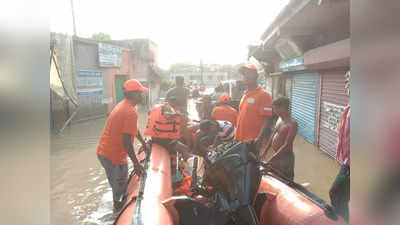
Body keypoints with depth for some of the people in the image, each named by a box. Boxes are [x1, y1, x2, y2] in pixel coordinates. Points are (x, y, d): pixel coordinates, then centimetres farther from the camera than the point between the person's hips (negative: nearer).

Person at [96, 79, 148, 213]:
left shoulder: (123, 105, 9)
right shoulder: (131, 112, -23)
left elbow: (133, 129, 21)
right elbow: (126, 141, -26)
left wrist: (143, 142, 29)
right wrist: (136, 163, -20)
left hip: (103, 152, 10)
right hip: (114, 155, -10)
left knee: (115, 181, 27)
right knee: (120, 184, 11)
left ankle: (118, 202, 47)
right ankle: (118, 206, 30)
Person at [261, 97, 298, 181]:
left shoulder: (292, 123, -19)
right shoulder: (280, 121, 7)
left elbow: (287, 145, -23)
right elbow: (273, 136, 13)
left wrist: (272, 158, -26)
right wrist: (265, 152, 14)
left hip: (285, 157, -8)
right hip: (276, 156, 8)